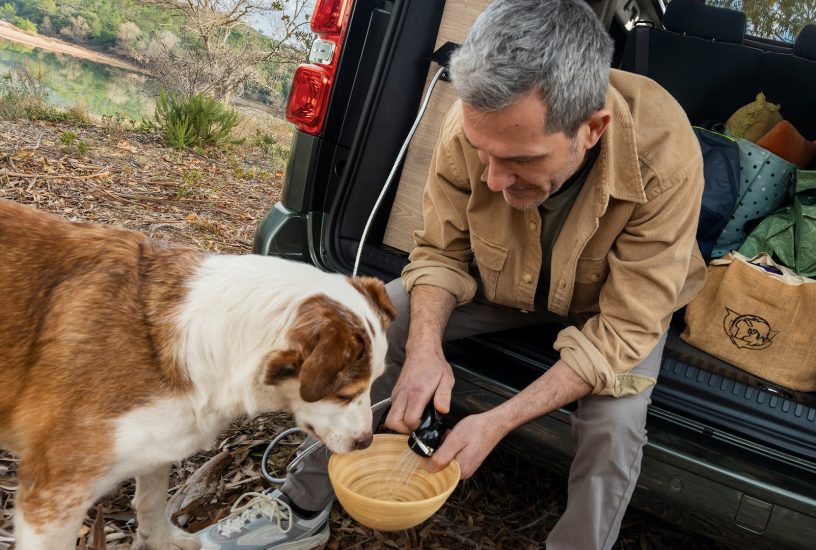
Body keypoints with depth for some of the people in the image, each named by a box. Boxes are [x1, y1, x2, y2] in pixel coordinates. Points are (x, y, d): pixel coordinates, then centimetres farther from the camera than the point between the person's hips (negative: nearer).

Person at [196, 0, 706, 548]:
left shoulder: (664, 158, -36)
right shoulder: (473, 124, -30)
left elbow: (625, 327, -29)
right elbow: (440, 251, -13)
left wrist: (499, 421, -36)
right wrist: (425, 348, -31)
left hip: (611, 299, -2)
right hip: (500, 279, 2)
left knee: (615, 422, -28)